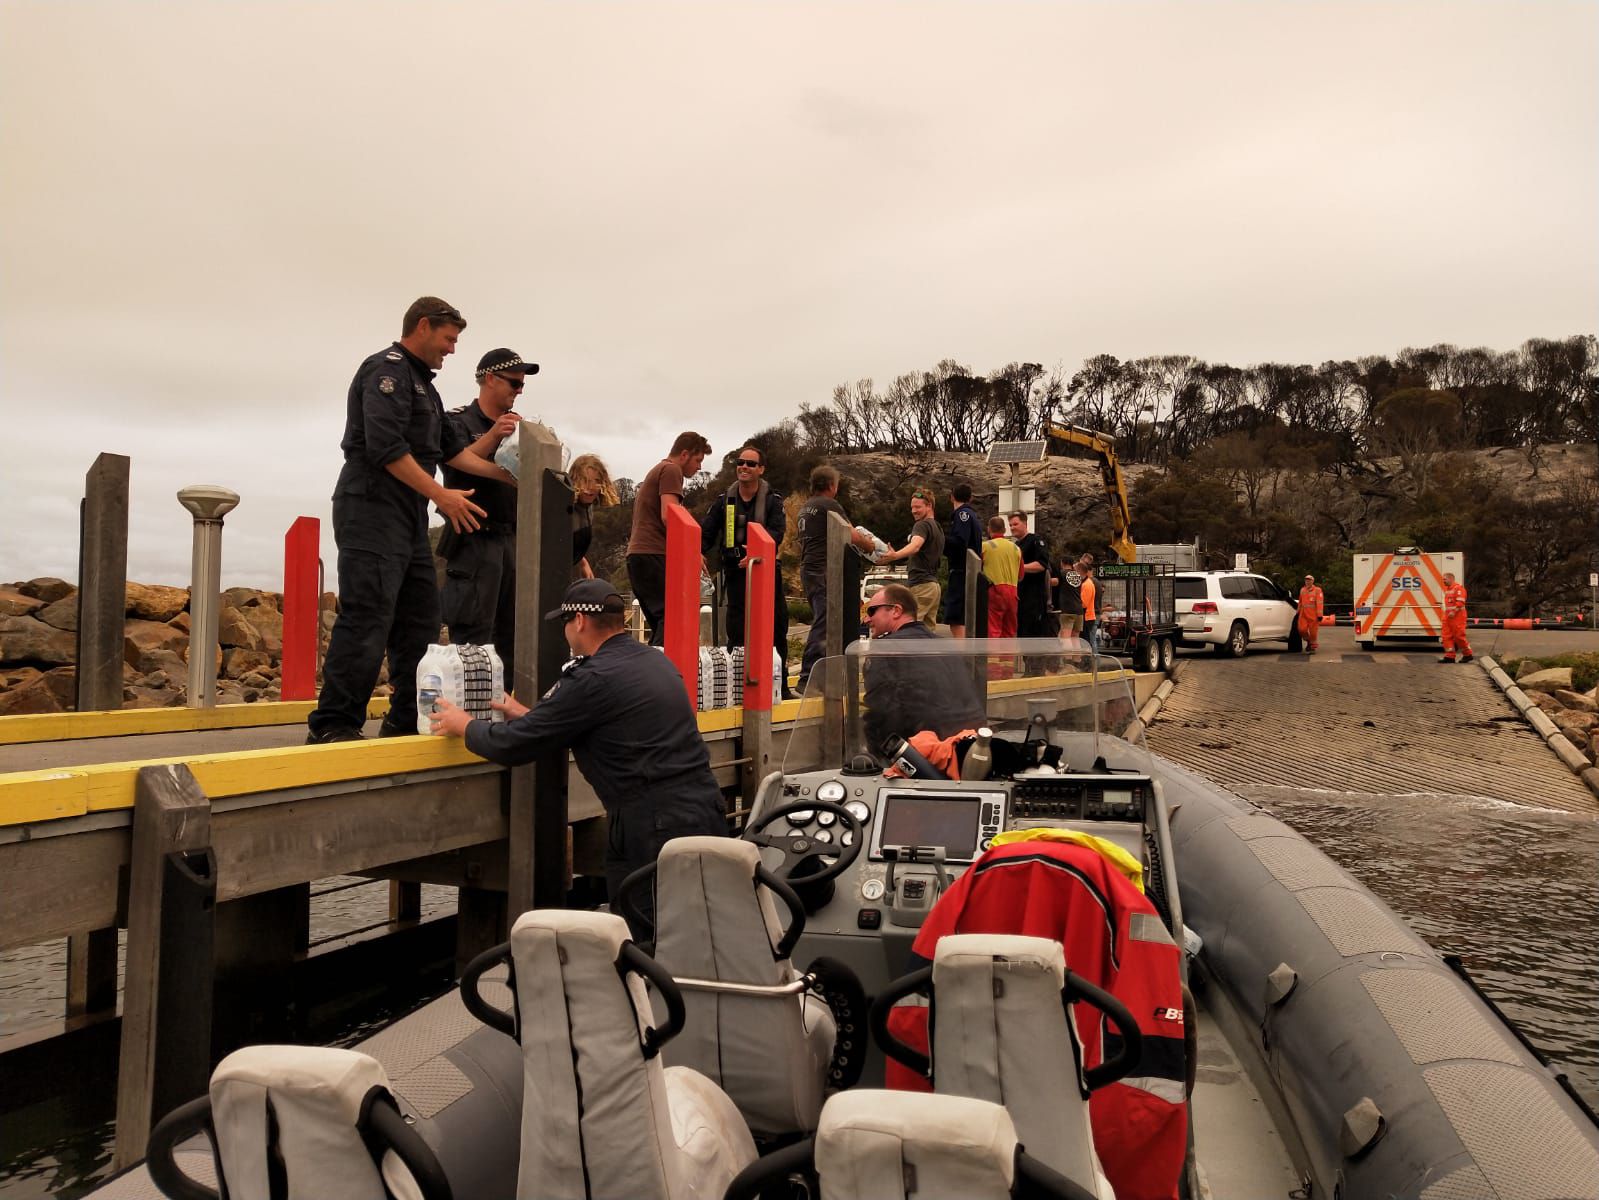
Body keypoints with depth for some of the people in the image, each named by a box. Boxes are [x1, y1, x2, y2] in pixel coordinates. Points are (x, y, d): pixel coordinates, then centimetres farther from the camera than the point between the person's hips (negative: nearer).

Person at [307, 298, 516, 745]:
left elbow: (454, 449, 20)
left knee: (419, 623, 9)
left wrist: (510, 475, 13)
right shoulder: (387, 369, -7)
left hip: (409, 520, 10)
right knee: (366, 621, -12)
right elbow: (385, 447, -18)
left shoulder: (423, 385, 23)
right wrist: (442, 495, -17)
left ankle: (407, 721, 16)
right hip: (373, 511, -10)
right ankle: (332, 726, -7)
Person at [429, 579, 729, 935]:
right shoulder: (655, 660, 12)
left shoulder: (594, 678, -14)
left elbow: (511, 745, -8)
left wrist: (463, 725, 11)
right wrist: (529, 716, 31)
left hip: (658, 829, -8)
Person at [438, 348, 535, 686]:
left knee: (512, 638, 7)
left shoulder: (515, 427, 18)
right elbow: (457, 465, -17)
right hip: (475, 541, -7)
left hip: (511, 540, 7)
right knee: (473, 638, -10)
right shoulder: (460, 421, 0)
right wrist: (493, 436, -30)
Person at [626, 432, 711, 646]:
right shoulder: (671, 470, -2)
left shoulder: (656, 471, 29)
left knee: (660, 625, 8)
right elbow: (668, 516, -15)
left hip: (636, 554, 10)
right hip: (653, 555, -10)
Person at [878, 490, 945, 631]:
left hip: (920, 584, -10)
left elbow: (915, 545, -30)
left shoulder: (922, 525, -9)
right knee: (928, 631, 9)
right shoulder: (938, 528, 21)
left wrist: (894, 555, -49)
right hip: (934, 584, 10)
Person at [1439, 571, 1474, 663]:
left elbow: (1460, 602, -19)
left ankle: (1468, 655, 9)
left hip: (1457, 616, -9)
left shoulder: (1458, 587, -10)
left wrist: (1454, 611, -23)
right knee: (1447, 636, 4)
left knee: (1459, 636, -5)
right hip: (1448, 616, 9)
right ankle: (1449, 656, 5)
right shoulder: (1447, 589, 19)